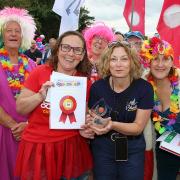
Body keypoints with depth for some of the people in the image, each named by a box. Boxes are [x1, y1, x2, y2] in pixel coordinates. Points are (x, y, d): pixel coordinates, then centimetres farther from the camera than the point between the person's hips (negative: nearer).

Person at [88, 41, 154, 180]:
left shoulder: (144, 87, -15)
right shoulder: (97, 87, -12)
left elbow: (138, 127, -14)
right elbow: (93, 117, 2)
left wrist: (113, 125, -32)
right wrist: (92, 123, -22)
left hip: (133, 150, 0)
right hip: (103, 149, 1)